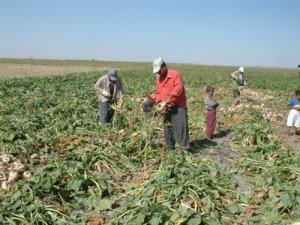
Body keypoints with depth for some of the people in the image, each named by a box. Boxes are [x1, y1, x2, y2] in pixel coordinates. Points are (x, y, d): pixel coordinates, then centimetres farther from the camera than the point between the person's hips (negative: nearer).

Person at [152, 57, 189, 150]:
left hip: (178, 105, -7)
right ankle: (170, 148, 23)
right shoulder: (159, 78, 14)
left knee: (180, 125, -15)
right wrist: (158, 102, 0)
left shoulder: (175, 74, -10)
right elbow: (158, 92, 18)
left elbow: (178, 88, -22)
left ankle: (185, 147, -10)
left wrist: (169, 98, -30)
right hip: (166, 107, 7)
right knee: (167, 128, 11)